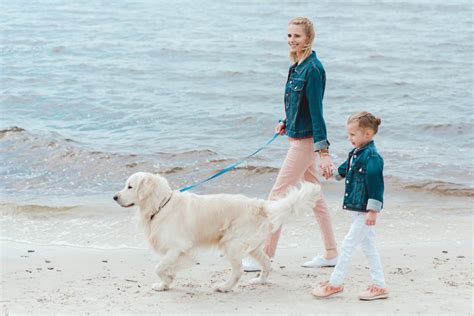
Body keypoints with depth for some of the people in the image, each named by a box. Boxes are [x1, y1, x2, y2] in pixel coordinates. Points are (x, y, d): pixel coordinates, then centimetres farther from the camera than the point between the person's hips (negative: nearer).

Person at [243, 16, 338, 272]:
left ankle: (265, 256, 1)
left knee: (278, 195, -6)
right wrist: (286, 122, 11)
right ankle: (331, 254, 23)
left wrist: (323, 151, -23)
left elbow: (316, 110, -22)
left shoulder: (313, 69, -19)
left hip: (306, 140, -10)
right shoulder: (298, 66, 10)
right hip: (298, 138, 10)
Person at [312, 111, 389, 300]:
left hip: (365, 211, -10)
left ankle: (335, 283, 5)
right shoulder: (356, 153, 11)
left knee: (348, 245, -3)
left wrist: (373, 210, -23)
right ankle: (379, 286, 18)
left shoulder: (372, 157, -18)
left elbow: (375, 185, -21)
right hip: (359, 210, 10)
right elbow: (344, 170, 30)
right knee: (368, 247, 13)